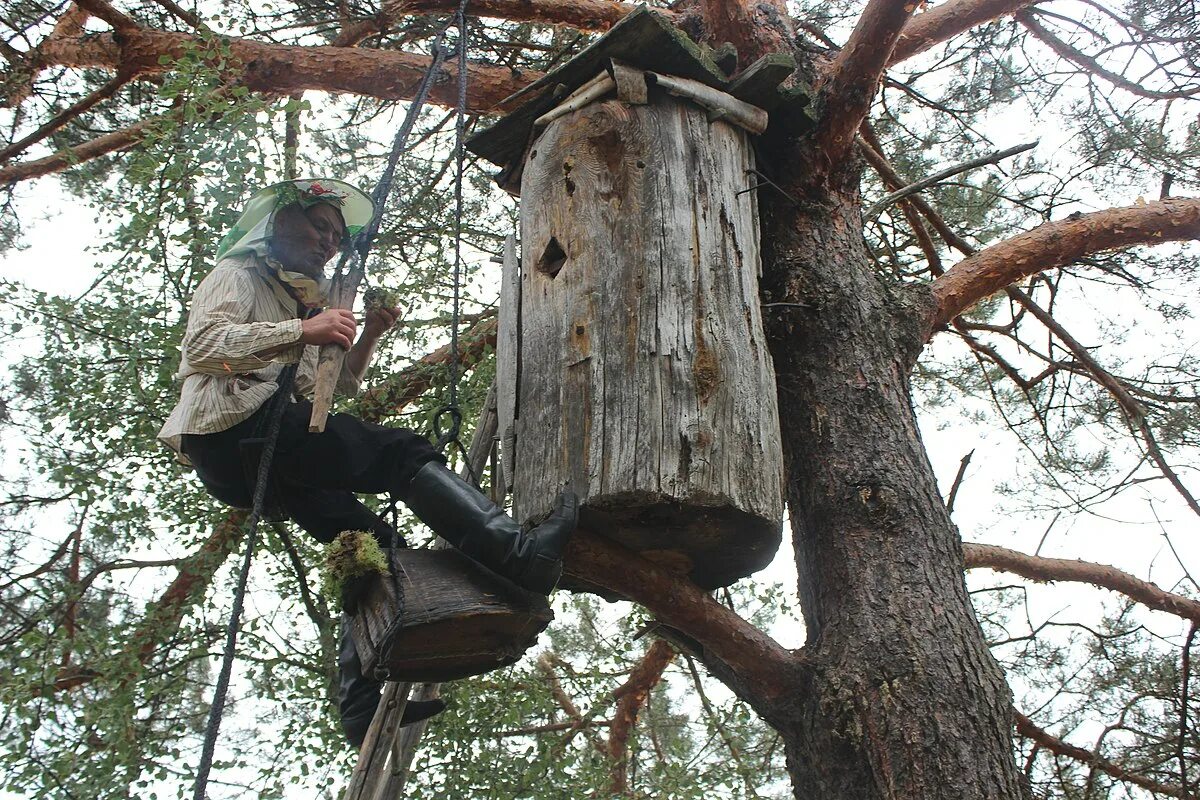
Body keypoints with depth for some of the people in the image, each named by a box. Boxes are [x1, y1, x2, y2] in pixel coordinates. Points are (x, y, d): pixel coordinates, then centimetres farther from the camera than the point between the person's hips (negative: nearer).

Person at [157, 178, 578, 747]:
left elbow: (329, 389, 29)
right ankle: (520, 555, -39)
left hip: (259, 467, 9)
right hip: (232, 429, -9)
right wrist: (302, 330, -21)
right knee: (399, 452, -23)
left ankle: (365, 701, -7)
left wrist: (368, 338, 14)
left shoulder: (297, 301, 36)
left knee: (372, 540, -1)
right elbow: (202, 344, -12)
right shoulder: (238, 275, 10)